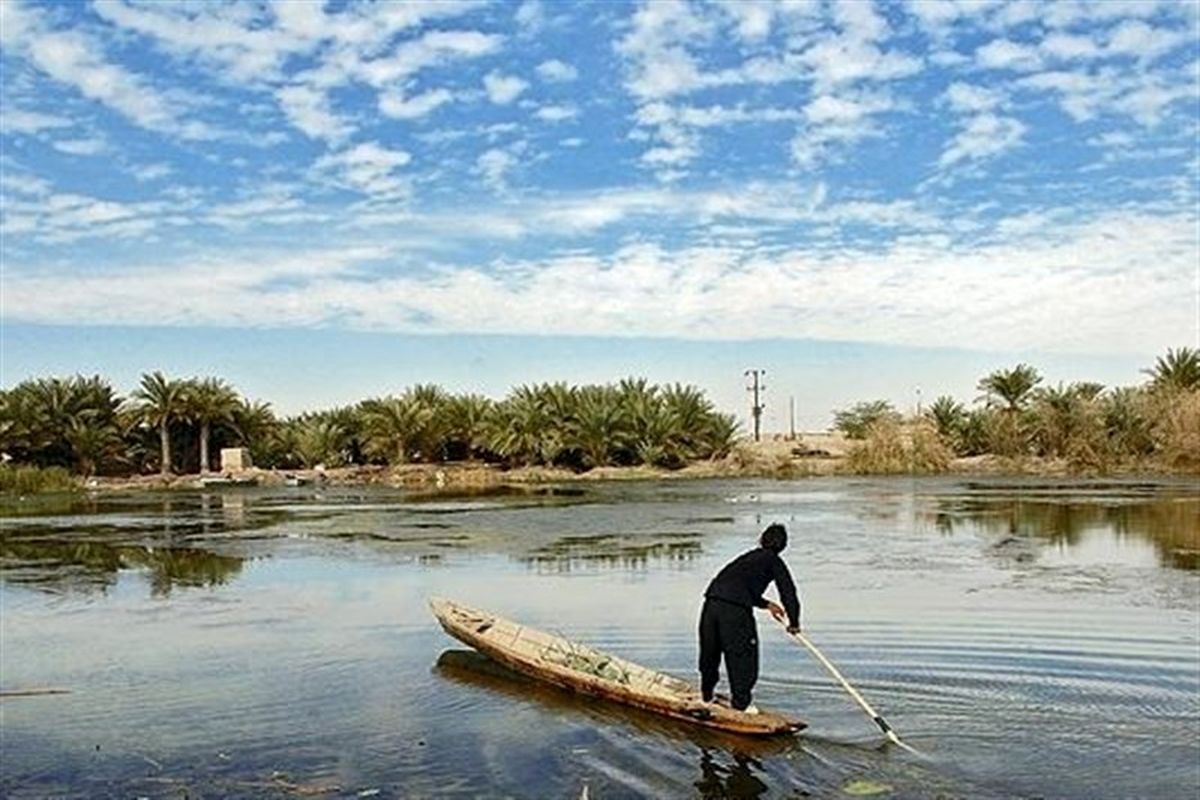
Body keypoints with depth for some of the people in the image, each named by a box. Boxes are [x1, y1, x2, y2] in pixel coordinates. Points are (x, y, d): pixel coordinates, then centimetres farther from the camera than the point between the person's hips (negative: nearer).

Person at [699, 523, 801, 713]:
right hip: (736, 611, -7)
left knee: (710, 653, 20)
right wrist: (794, 623, 17)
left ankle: (706, 695, 36)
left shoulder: (749, 557, 29)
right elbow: (788, 591, 7)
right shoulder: (773, 561, 9)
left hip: (711, 602, 7)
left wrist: (766, 604, 42)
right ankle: (741, 702, 11)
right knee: (742, 656, 7)